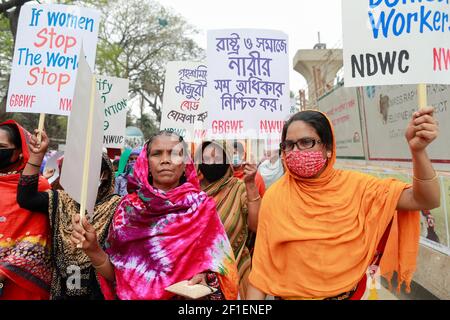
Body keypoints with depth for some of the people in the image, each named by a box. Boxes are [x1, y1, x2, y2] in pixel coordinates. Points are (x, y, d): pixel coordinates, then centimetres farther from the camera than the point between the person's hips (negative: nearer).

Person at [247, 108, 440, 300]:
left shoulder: (354, 185, -11)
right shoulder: (275, 196, -15)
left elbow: (425, 200, -16)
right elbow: (263, 262, -11)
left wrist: (417, 149, -32)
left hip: (349, 294, 2)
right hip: (290, 295, -1)